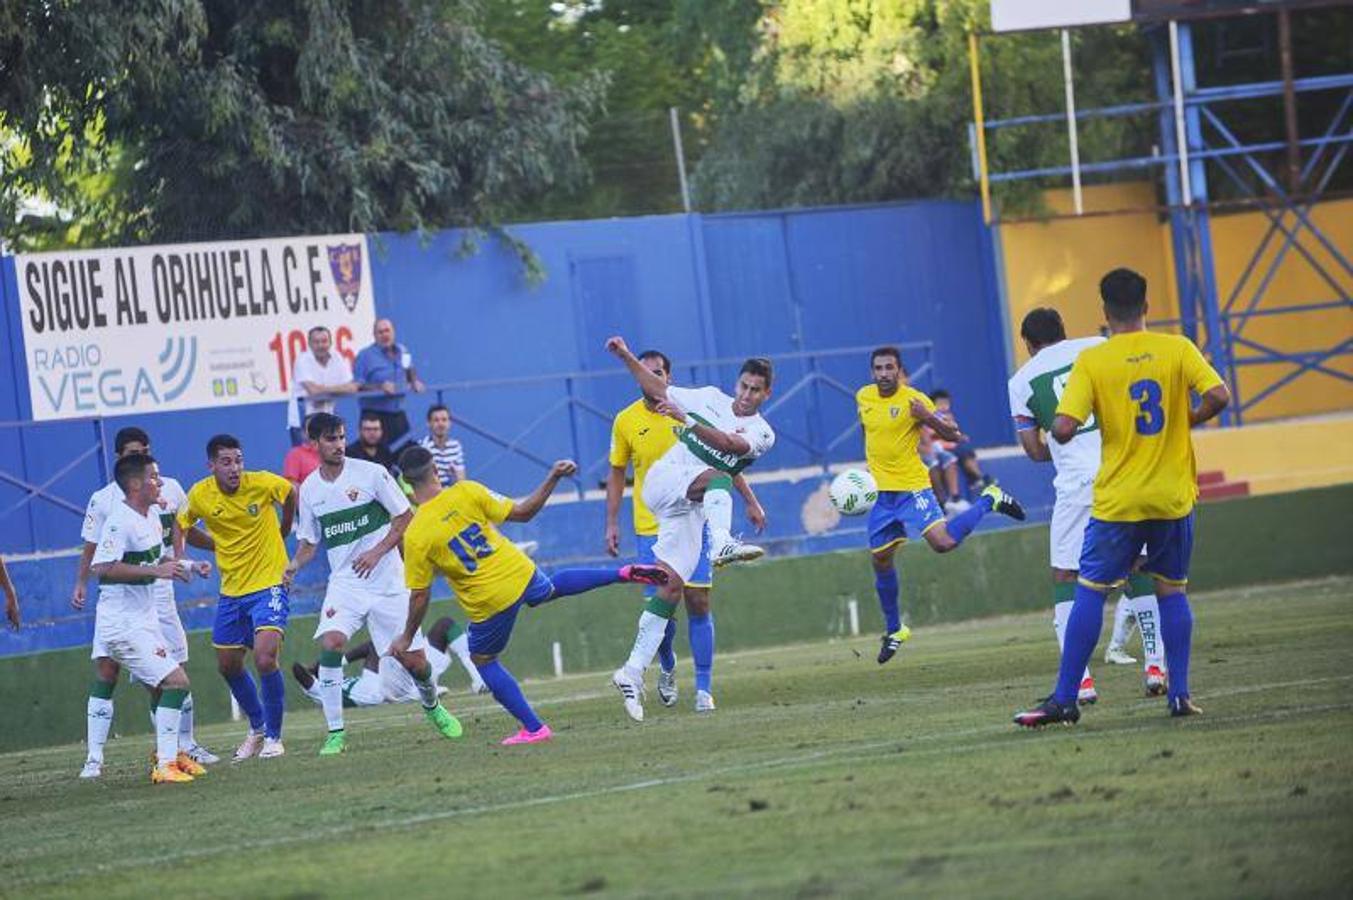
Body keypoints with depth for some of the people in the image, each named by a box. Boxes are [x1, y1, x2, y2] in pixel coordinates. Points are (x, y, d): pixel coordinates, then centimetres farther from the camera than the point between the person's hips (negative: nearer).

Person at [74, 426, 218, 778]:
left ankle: (187, 745, 24)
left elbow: (186, 533, 19)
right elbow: (91, 549, 4)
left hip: (159, 593, 3)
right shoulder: (104, 499, -2)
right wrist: (81, 584, -7)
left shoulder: (170, 489, 5)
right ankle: (94, 758, -8)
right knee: (106, 672, -10)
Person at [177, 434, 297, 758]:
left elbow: (292, 495, 7)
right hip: (231, 591, 5)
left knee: (265, 658, -20)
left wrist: (283, 531, 13)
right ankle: (257, 727, 35)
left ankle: (273, 737, -4)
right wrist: (220, 547, 9)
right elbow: (182, 527, 12)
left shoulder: (262, 484, -15)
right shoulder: (199, 495, -8)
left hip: (268, 585, -4)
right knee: (228, 665, 12)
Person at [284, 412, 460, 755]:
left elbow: (406, 517, -3)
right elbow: (309, 540, 15)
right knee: (331, 643, -25)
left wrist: (376, 552, -15)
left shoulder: (370, 473, -7)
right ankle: (335, 732, -16)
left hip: (387, 581, -2)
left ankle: (433, 707, 34)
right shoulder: (309, 489, 4)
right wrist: (295, 564, -6)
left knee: (413, 659, -1)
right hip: (344, 582, 2)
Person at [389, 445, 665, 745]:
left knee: (483, 660, 20)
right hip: (522, 574, 3)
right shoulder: (467, 492, -11)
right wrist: (553, 479, 3)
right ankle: (622, 574, 33)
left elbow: (419, 596, -9)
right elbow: (522, 512, -5)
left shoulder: (415, 536, -16)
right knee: (552, 587, 38)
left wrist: (407, 637, 4)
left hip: (490, 603, -3)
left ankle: (534, 728, 16)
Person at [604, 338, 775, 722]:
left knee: (671, 587, -7)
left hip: (691, 509, 2)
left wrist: (688, 419, -27)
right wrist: (626, 356, 10)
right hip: (665, 480, -2)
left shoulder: (762, 433, 6)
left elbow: (730, 444, -14)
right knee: (717, 478, -34)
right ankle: (722, 543, -65)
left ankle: (634, 672, -5)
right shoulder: (710, 398, 12)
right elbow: (658, 389, 20)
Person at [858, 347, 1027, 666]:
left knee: (943, 542, -21)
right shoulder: (863, 397, 5)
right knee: (880, 560, 7)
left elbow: (951, 435, -12)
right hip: (881, 491, 5)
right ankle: (894, 629, 25)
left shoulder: (914, 400, -13)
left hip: (912, 487, -5)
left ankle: (989, 500, 6)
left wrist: (928, 417, -30)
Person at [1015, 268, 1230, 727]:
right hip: (1173, 498, 2)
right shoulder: (1177, 349, -2)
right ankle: (1180, 694, 9)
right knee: (1171, 591, 13)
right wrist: (1186, 421, 7)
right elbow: (1218, 396, -12)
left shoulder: (1091, 361, -7)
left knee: (1089, 592, 2)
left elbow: (1063, 429, -15)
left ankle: (1064, 699, 0)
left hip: (1117, 500, -2)